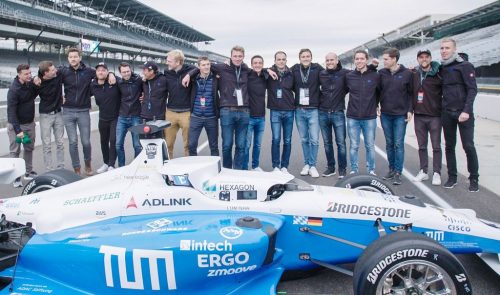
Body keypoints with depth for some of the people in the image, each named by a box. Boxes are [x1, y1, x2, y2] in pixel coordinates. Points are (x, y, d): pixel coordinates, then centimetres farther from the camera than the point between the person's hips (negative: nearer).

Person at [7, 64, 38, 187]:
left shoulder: (31, 84, -2)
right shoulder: (14, 90, -21)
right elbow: (11, 111, -23)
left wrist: (37, 83, -5)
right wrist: (18, 130, -29)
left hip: (30, 123, 6)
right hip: (16, 124, -6)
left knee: (29, 148, 14)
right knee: (15, 151, -1)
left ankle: (28, 172, 26)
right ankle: (15, 177, 4)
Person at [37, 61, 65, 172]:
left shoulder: (59, 75, -13)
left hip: (58, 114, 3)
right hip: (45, 115, -3)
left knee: (60, 143, 9)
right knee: (47, 145, 1)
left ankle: (60, 168, 18)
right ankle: (49, 170, 7)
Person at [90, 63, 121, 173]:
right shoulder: (93, 86, -3)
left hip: (116, 118, -4)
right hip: (103, 118, 4)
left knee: (113, 141, -8)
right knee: (104, 142, 14)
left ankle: (111, 165, 2)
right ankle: (106, 163, 30)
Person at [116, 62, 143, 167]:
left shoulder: (139, 80, -5)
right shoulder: (119, 83, 3)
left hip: (136, 117, -3)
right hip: (122, 118, 3)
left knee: (137, 145, 0)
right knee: (118, 144, 3)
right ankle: (121, 167, 17)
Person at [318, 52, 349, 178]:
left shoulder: (344, 73, -3)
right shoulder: (321, 74, 6)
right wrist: (319, 99, 10)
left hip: (338, 113, -3)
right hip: (323, 113, 3)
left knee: (341, 143, 0)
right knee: (327, 143, 10)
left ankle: (342, 169, 10)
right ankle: (330, 167, 21)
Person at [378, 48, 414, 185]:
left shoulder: (407, 73, -4)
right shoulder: (382, 73, 2)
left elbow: (411, 93, 0)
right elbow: (377, 90, 10)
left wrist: (410, 110, -5)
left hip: (401, 115, -3)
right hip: (385, 114, 3)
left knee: (398, 144, -2)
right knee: (389, 143, 10)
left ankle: (398, 172, 5)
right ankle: (391, 169, 21)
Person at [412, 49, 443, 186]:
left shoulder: (438, 75, -4)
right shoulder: (414, 75, 5)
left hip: (434, 116, -3)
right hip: (418, 116, 3)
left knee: (436, 146, 1)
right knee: (422, 146, 10)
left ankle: (436, 173, 9)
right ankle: (423, 171, 19)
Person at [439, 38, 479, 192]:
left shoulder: (465, 66, -4)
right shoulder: (440, 68, 11)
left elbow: (472, 89, -10)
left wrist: (466, 110, -19)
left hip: (463, 113, -5)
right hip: (447, 113, 5)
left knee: (468, 146, -4)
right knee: (449, 146, 8)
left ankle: (474, 179, 6)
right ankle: (452, 177, 17)